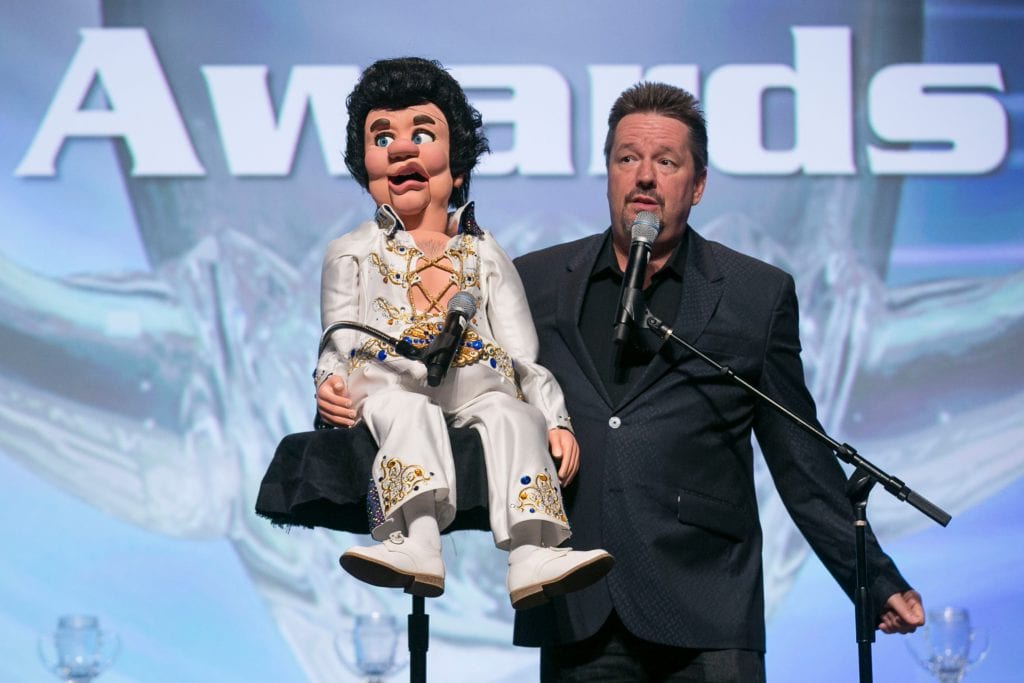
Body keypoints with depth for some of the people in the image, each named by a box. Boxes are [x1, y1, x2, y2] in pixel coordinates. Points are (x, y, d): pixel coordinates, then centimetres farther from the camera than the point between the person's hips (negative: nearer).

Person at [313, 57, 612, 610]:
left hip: (478, 386, 1)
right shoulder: (352, 253, 27)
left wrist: (557, 421, 2)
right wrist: (329, 382, -10)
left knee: (512, 415, -32)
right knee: (409, 412, -37)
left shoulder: (485, 256, 29)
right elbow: (338, 342, 15)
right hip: (388, 384, -1)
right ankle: (417, 542, -60)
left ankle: (532, 554, -53)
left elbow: (525, 356, 19)